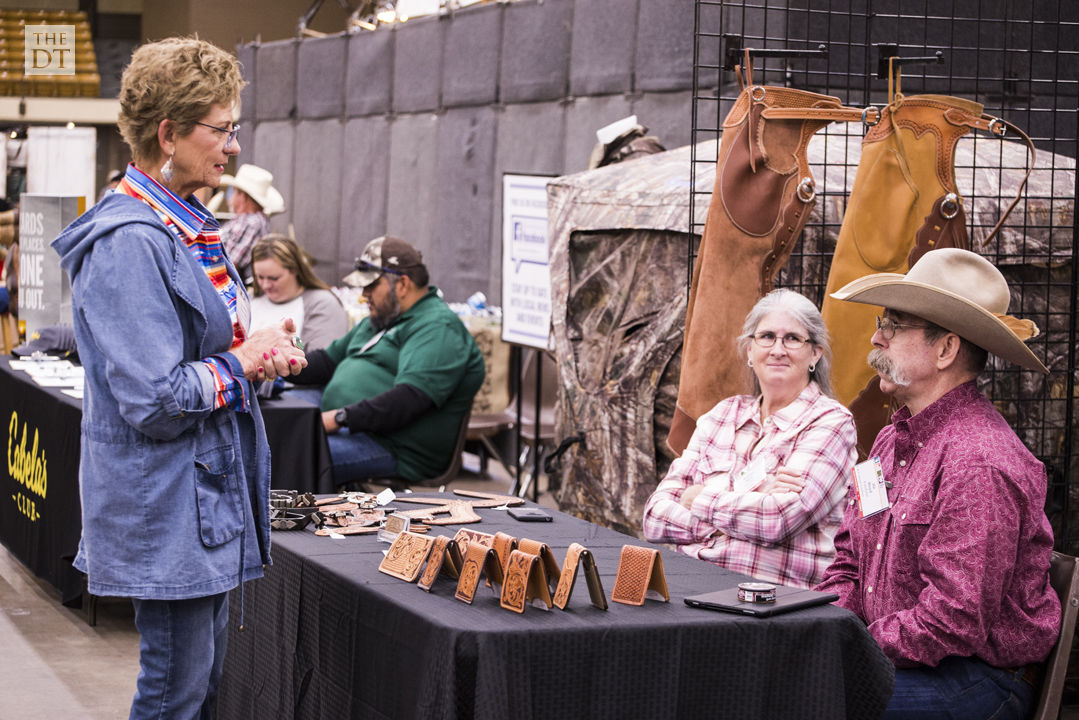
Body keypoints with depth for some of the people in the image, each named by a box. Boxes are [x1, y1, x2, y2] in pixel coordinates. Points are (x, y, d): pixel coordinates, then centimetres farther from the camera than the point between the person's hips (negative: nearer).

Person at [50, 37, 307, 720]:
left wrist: (264, 350, 5)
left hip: (212, 492, 10)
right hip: (167, 504, -10)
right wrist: (243, 362, -11)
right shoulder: (129, 244, -20)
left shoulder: (188, 227, 12)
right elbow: (154, 399, -24)